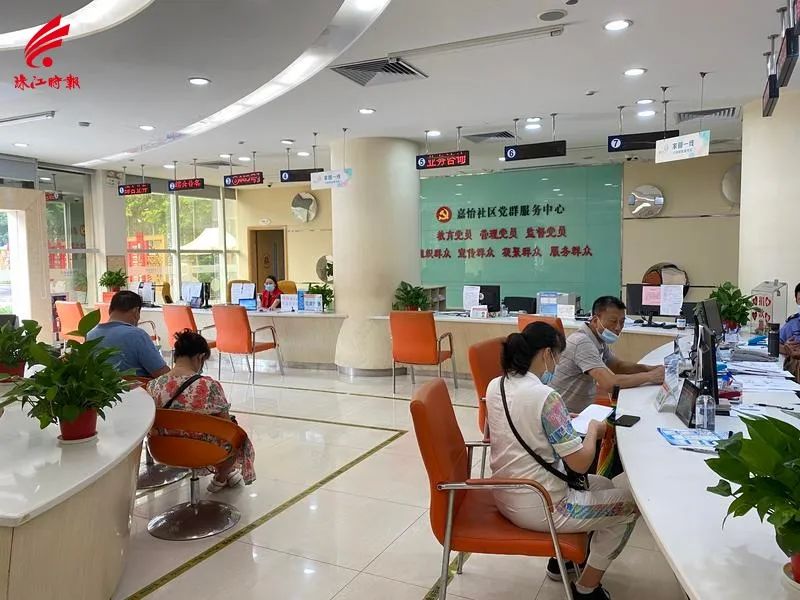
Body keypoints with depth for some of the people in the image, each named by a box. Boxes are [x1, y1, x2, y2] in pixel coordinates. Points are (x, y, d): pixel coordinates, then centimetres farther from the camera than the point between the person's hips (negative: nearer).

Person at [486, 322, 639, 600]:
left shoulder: (495, 386, -1)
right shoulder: (546, 396, -25)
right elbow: (580, 463, -21)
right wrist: (593, 430, -3)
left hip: (506, 497, 8)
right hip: (539, 507, -8)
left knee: (603, 484, 27)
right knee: (632, 504, 12)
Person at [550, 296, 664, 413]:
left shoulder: (599, 340, 5)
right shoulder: (582, 342, -23)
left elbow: (618, 366, 17)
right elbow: (609, 383, -30)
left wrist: (651, 369, 0)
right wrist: (650, 376, -19)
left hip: (584, 410, 9)